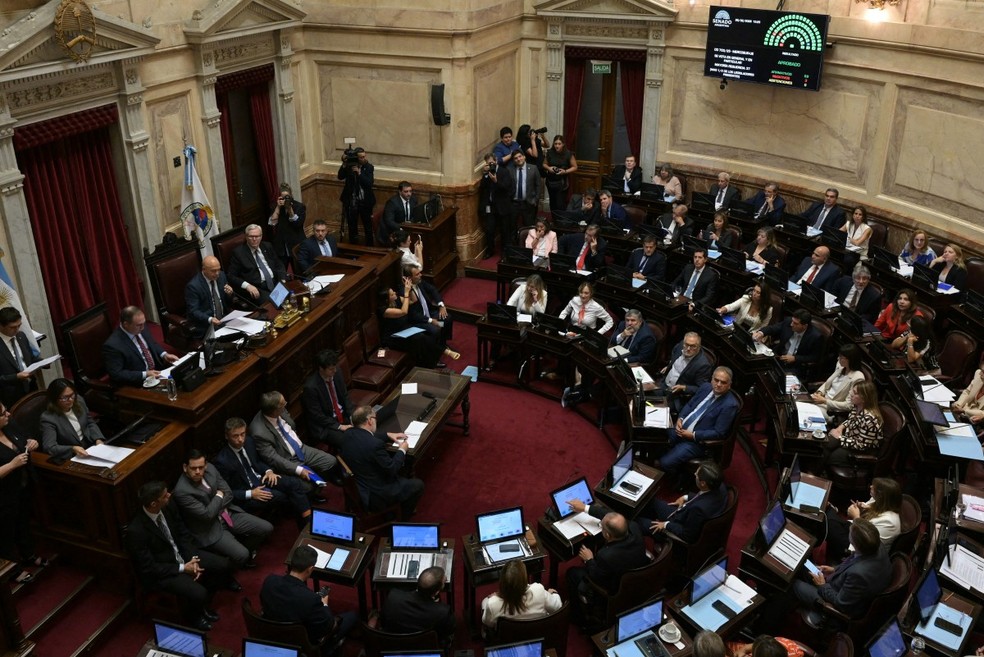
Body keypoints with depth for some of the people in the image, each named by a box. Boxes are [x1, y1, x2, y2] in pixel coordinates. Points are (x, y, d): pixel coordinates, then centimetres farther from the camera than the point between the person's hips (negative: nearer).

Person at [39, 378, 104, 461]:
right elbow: (49, 447, -23)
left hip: (92, 446, 6)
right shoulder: (48, 418, -18)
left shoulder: (78, 401, -1)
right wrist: (73, 449, -36)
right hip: (70, 457, -6)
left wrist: (98, 439, -3)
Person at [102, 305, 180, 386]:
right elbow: (116, 374, -19)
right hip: (139, 382, -7)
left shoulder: (140, 328, -1)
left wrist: (164, 355, -1)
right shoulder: (112, 345, -22)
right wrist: (145, 375, -23)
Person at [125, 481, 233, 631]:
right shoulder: (135, 531, -31)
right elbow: (149, 568, -23)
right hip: (158, 572, -7)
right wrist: (182, 568, -20)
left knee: (224, 565, -3)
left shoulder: (167, 508, -12)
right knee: (198, 593, -24)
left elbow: (183, 534, 2)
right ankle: (193, 617, 11)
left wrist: (193, 558, -11)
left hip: (181, 554, 7)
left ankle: (204, 604, 21)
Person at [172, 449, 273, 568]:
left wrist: (216, 508, -14)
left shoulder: (210, 468, -6)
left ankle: (247, 547, 23)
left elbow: (228, 493, -1)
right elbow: (207, 515, -24)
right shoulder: (181, 491, -26)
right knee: (242, 555, -23)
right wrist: (218, 496, -10)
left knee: (266, 528, -3)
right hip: (210, 529, -7)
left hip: (228, 514, 7)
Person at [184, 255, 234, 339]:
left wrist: (229, 294, -10)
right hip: (205, 325, -6)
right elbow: (193, 311, -15)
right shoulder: (193, 286, -14)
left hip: (225, 319, 6)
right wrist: (210, 319, -32)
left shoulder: (221, 275, 4)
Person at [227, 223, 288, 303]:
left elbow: (279, 265, 21)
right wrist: (247, 286, -19)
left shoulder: (267, 246, 16)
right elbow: (231, 276, -3)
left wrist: (283, 280, 1)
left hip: (275, 283, 5)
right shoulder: (238, 252, 0)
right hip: (257, 288, -5)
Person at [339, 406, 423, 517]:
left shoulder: (349, 433, -8)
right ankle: (403, 518, 28)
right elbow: (391, 469, -19)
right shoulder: (375, 445, -32)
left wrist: (388, 435, 12)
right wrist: (402, 450, -5)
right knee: (418, 485, 7)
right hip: (374, 496, -9)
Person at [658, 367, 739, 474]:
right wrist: (680, 418, -5)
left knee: (665, 463, -19)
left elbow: (719, 433, -18)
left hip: (697, 441, -7)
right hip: (681, 429, 7)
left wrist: (693, 435, -19)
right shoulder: (705, 387, 2)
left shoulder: (730, 404, -19)